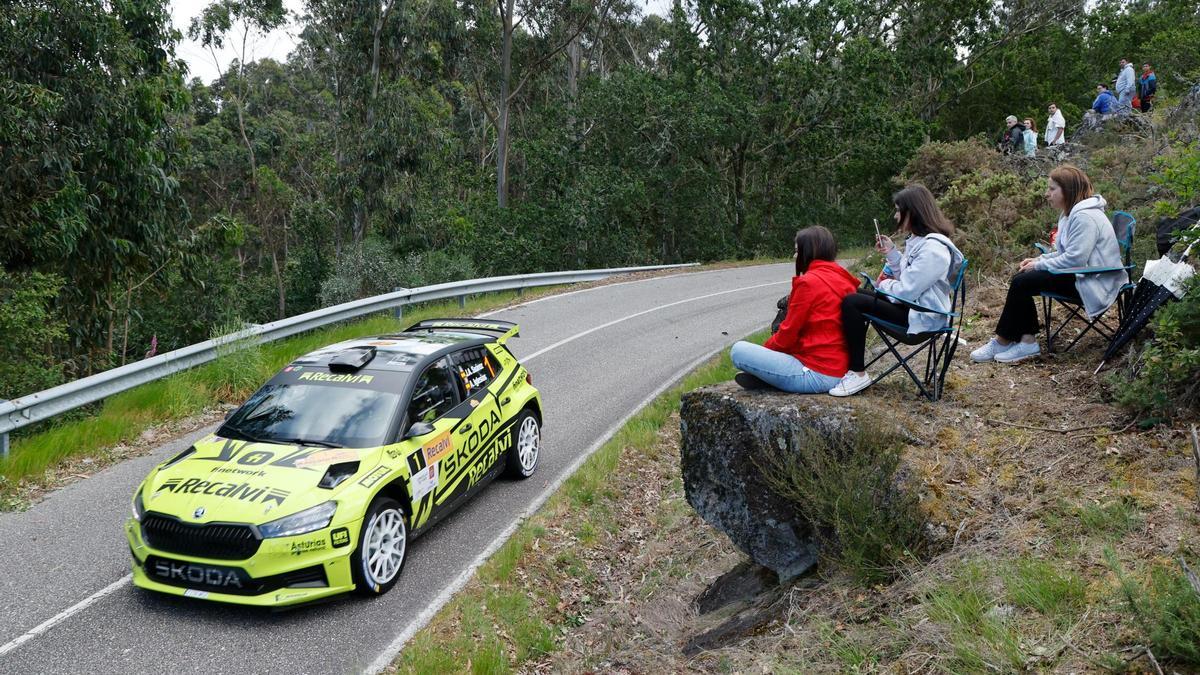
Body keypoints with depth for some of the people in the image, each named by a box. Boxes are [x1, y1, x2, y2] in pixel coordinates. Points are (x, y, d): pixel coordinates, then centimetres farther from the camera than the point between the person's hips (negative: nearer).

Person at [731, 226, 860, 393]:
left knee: (738, 350, -10)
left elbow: (788, 334, -10)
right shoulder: (844, 279, 11)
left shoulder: (809, 281, -13)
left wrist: (764, 348, 10)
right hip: (840, 372, 9)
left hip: (817, 374, -9)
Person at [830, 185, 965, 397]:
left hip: (921, 317, -11)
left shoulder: (933, 249, -21)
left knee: (851, 303, -20)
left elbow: (905, 291, -23)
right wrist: (891, 253, 8)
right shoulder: (919, 240, 11)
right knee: (854, 296, 12)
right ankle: (853, 363, 7)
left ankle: (858, 373, -14)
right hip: (912, 305, 11)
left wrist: (884, 284, -4)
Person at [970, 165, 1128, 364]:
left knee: (1022, 283, -16)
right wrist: (1039, 259, 4)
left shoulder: (1085, 216, -19)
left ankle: (1002, 342, -4)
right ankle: (1027, 340, -8)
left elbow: (1074, 259, -25)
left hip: (1091, 283, -11)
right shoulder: (1073, 213, 15)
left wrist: (1039, 265, -15)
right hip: (1078, 275, 11)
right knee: (1021, 279, -1)